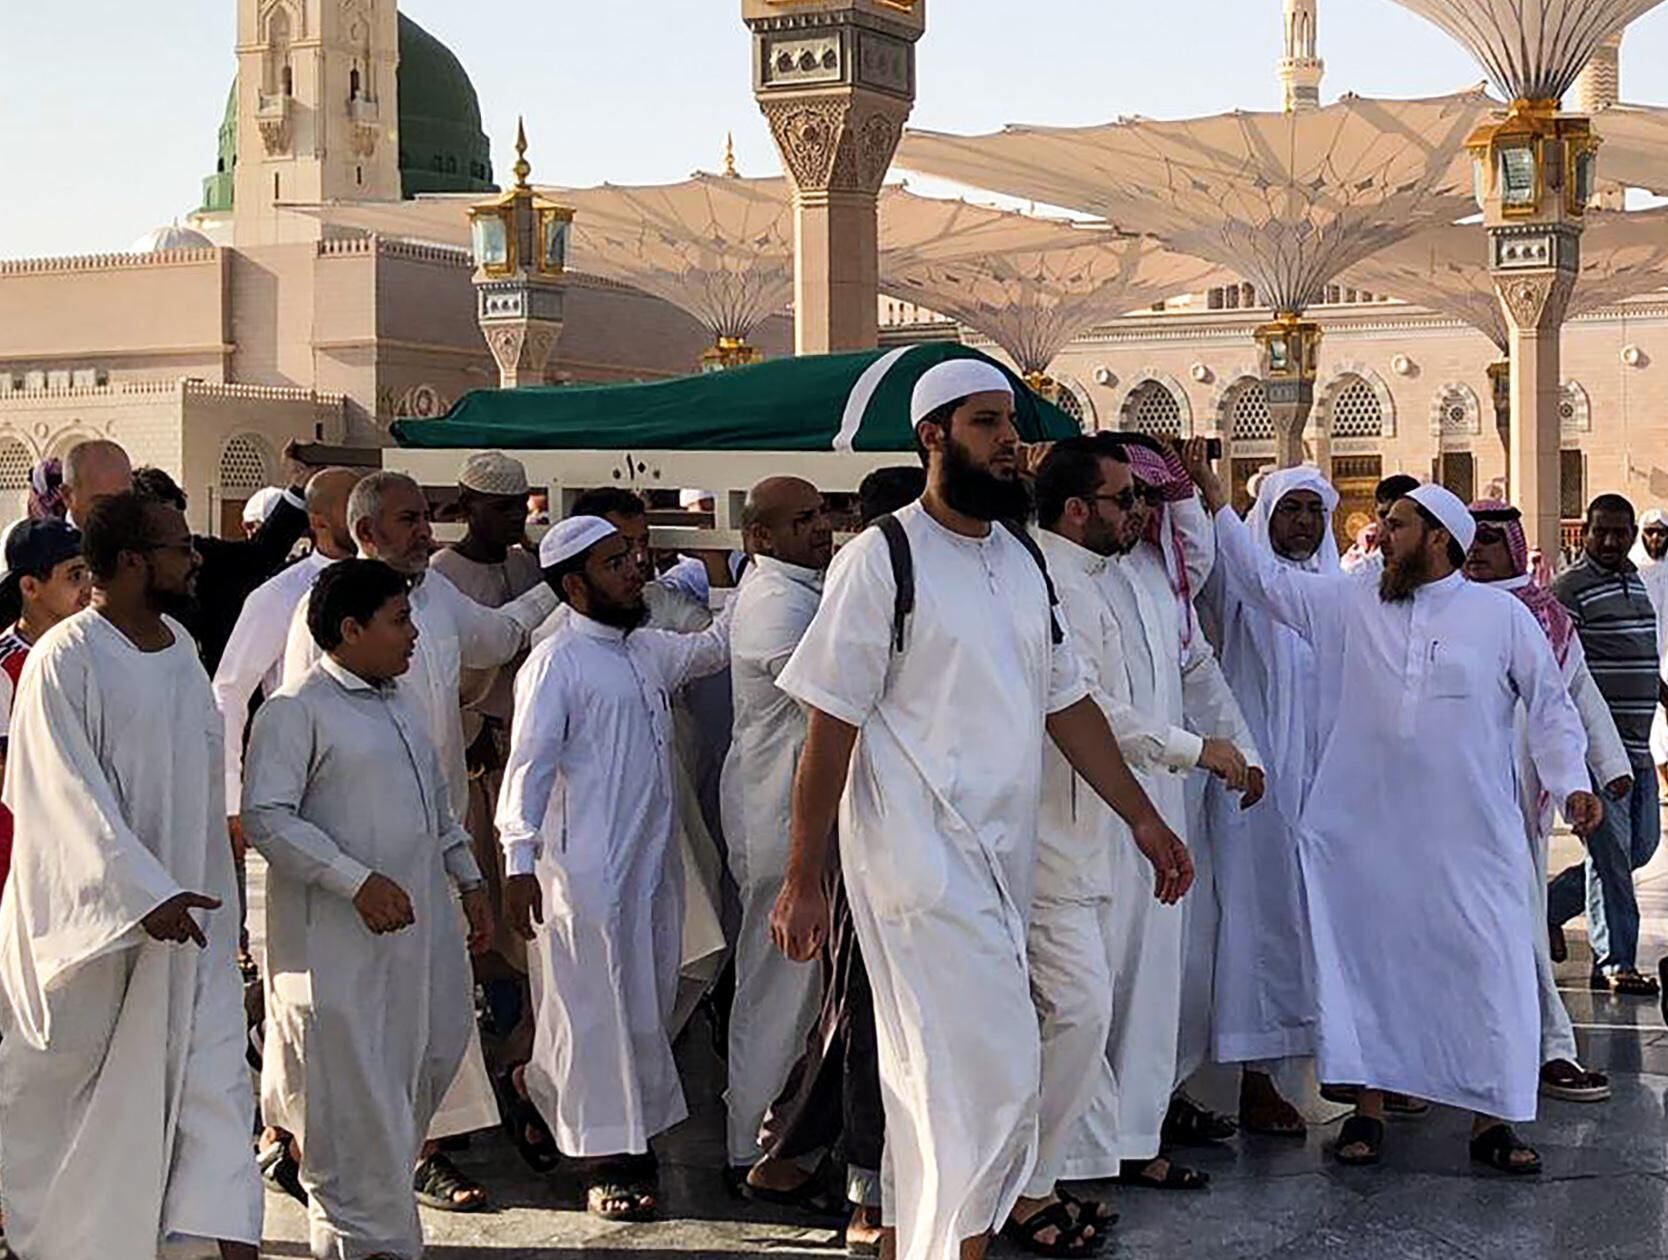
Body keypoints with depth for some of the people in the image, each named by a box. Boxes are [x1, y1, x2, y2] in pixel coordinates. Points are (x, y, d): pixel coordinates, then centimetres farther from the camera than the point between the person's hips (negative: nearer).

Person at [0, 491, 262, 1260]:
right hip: (93, 905, -6)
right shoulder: (64, 659, -16)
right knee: (64, 1068, 10)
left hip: (182, 898, 6)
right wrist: (146, 892, -27)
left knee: (210, 1059, -1)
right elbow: (71, 793, -21)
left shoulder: (180, 646, 6)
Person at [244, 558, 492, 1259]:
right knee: (353, 1084, -2)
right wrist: (357, 880, -24)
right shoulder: (297, 711, -11)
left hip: (419, 924, 9)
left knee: (437, 1044, 14)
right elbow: (265, 816, -19)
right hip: (340, 938, -9)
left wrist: (469, 881, 21)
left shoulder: (398, 705, 16)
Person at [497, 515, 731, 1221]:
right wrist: (518, 864, -19)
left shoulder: (649, 651, 13)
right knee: (597, 1011, -1)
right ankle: (608, 1162, 7)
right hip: (586, 867, -8)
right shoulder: (556, 663, -10)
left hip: (652, 858, 8)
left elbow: (713, 647, 30)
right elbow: (529, 765, -14)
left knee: (648, 1000, 12)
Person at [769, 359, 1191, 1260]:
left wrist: (1142, 816, 14)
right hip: (920, 857, -7)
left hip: (1004, 857, 7)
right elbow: (830, 727, -10)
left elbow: (1066, 702, 18)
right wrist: (803, 881, -12)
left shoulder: (1023, 560, 12)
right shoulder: (883, 559, -9)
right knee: (991, 1074, -11)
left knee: (934, 1078, 13)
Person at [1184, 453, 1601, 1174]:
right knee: (1366, 963, 5)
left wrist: (1570, 784, -5)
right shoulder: (1350, 607, 8)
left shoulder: (1502, 615, 3)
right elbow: (1264, 578, 10)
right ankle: (1368, 1107, 17)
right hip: (1364, 836, 2)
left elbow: (1550, 706, 7)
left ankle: (1491, 1119, 9)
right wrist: (1215, 498, 5)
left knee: (1487, 968, -2)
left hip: (1469, 841, -2)